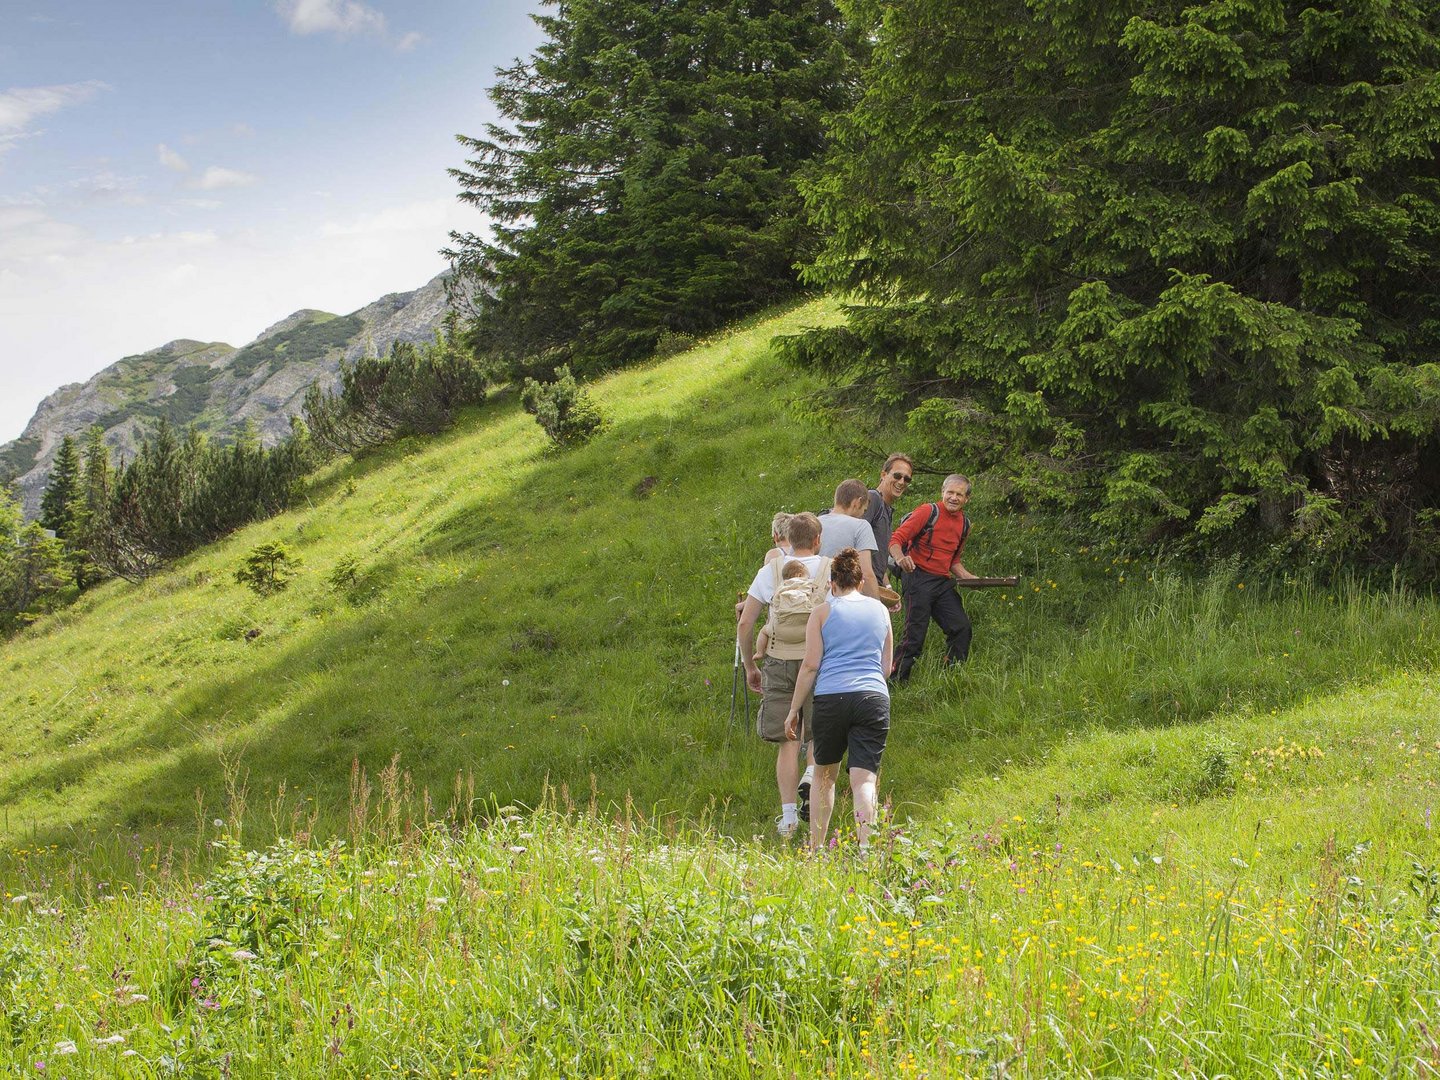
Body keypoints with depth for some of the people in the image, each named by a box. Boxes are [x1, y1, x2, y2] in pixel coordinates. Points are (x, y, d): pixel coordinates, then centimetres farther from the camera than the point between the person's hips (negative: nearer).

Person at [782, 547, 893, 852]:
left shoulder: (823, 612, 7)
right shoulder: (880, 610, 17)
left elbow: (810, 665, 1)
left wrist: (794, 708, 6)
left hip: (830, 698, -1)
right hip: (874, 698, 1)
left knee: (824, 776, 16)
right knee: (864, 779, -5)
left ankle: (816, 847, 17)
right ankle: (865, 846, -22)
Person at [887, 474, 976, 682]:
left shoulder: (964, 523, 15)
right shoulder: (928, 512, -8)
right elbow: (896, 539, -14)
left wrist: (968, 577, 12)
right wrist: (900, 558, -34)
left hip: (942, 582, 7)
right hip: (918, 577, -7)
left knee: (961, 627, 3)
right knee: (915, 632, -11)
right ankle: (895, 681, -5)